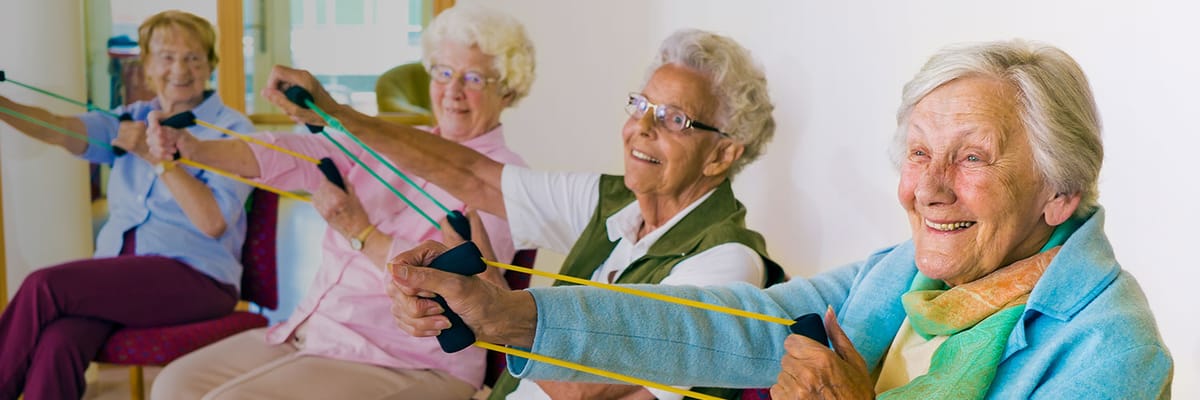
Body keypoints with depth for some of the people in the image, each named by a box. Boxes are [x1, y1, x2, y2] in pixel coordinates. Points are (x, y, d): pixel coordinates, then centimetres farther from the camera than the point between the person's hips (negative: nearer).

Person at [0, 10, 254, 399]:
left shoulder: (232, 129, 0)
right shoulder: (132, 119, 16)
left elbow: (213, 222, -12)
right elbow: (62, 131, -5)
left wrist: (157, 155, -16)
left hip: (194, 276, -4)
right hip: (119, 269, 4)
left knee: (44, 286, -23)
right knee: (56, 345, -28)